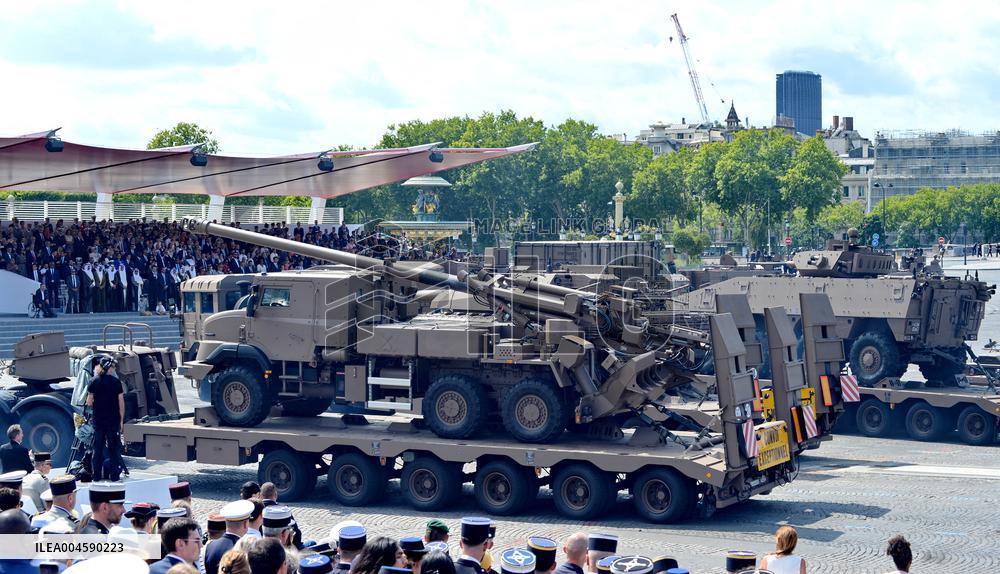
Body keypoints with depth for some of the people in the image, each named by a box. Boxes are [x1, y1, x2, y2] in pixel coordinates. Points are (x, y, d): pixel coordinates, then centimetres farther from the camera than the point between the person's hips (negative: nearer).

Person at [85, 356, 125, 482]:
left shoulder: (94, 382, -1)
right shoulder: (115, 381, -6)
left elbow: (89, 402, -3)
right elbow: (121, 402, -6)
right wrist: (122, 420, 1)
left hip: (98, 420, 2)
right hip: (113, 420, -2)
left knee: (98, 448, 8)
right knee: (114, 447, 5)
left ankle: (96, 475, 8)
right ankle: (114, 475, 5)